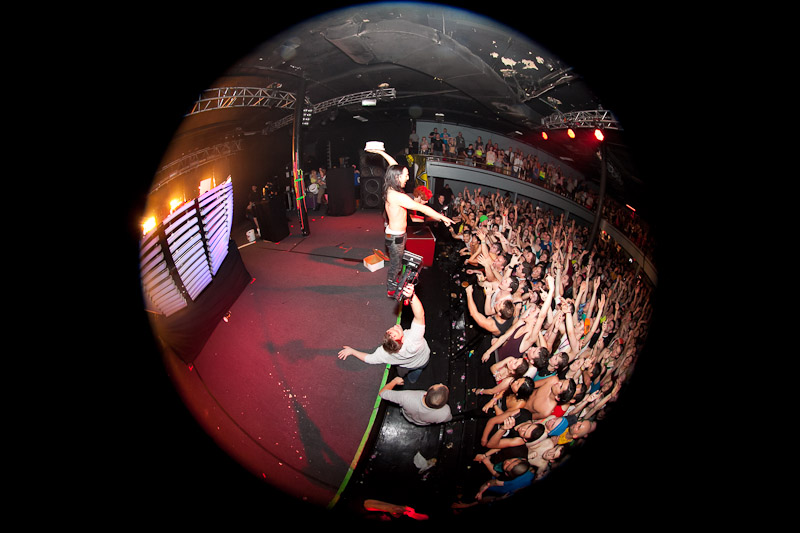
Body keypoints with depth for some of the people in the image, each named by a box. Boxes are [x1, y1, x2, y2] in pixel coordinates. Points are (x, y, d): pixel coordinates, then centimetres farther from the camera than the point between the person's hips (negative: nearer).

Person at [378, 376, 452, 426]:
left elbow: (381, 393, -29)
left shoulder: (407, 397, -48)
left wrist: (394, 381, -12)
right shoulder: (445, 413, -44)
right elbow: (449, 419, -17)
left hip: (408, 417, 0)